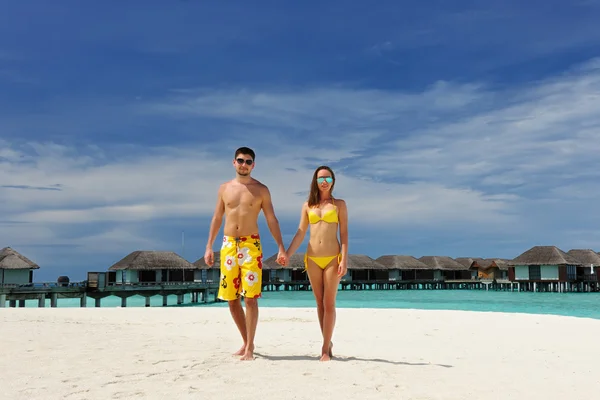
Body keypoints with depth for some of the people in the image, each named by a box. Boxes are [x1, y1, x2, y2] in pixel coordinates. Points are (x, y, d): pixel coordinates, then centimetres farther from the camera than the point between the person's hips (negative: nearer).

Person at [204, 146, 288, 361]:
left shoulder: (261, 190, 2)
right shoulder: (224, 188, 10)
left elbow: (272, 220, 1)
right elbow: (216, 219, 13)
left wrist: (281, 248, -7)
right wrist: (209, 247, 8)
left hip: (251, 245, -3)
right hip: (228, 245, 3)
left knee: (250, 298, -7)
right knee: (231, 299, 5)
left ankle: (250, 346, 0)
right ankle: (246, 342, 20)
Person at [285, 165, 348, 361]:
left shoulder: (339, 204, 4)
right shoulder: (307, 205, 10)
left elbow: (344, 233, -1)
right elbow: (300, 233, 8)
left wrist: (344, 260, -11)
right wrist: (287, 254, -2)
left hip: (332, 258, -3)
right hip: (312, 259, 3)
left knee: (329, 303, -3)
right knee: (320, 303, 8)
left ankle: (325, 348, 1)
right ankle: (328, 342, 20)